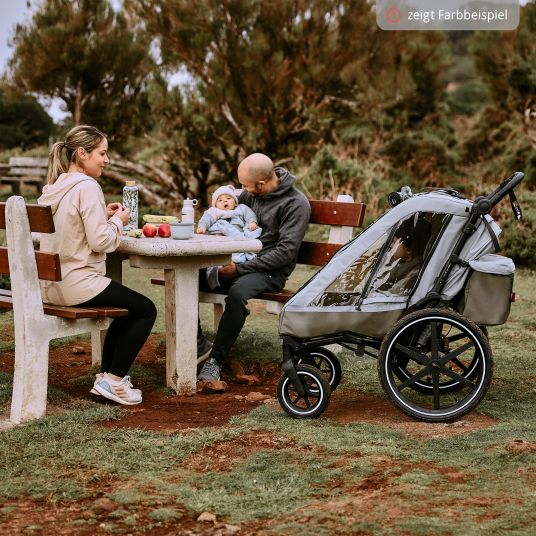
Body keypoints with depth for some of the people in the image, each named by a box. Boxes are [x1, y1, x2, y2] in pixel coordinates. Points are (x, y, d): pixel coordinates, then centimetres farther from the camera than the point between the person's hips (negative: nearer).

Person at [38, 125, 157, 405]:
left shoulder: (54, 187, 11)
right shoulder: (87, 187, -16)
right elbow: (100, 241, -20)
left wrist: (103, 215, 11)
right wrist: (118, 221, -3)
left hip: (51, 284, 10)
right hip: (77, 284, -9)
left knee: (128, 308, 27)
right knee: (146, 310, 6)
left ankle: (107, 375, 28)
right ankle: (114, 380, 5)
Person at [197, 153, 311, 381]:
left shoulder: (296, 204, -11)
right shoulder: (251, 193, 9)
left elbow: (285, 252, -17)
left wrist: (241, 268, -20)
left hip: (270, 271, -7)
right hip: (240, 261, 7)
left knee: (237, 292, -38)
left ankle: (216, 360, -26)